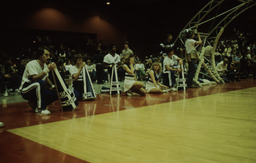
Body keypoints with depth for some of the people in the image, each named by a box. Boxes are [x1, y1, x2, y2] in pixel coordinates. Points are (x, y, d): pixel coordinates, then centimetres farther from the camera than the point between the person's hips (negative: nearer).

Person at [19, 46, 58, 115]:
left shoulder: (45, 65, 6)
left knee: (56, 93, -11)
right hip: (25, 90, -8)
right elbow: (35, 78, -31)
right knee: (40, 83, -37)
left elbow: (46, 78, 19)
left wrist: (52, 86, 1)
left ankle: (34, 103, 7)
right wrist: (47, 69, -32)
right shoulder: (32, 64, -17)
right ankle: (40, 109, -28)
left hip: (36, 90, 8)